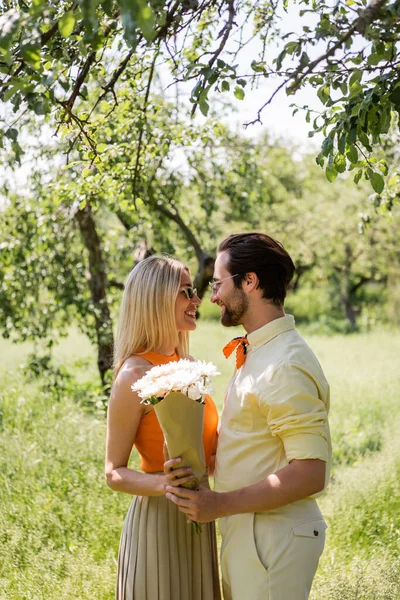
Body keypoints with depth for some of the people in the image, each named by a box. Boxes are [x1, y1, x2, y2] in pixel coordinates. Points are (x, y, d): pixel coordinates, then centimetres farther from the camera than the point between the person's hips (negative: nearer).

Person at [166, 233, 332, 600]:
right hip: (245, 530, 9)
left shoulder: (286, 366, -21)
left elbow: (309, 474, -26)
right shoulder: (258, 353, 10)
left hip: (271, 540, -9)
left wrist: (221, 504, -23)